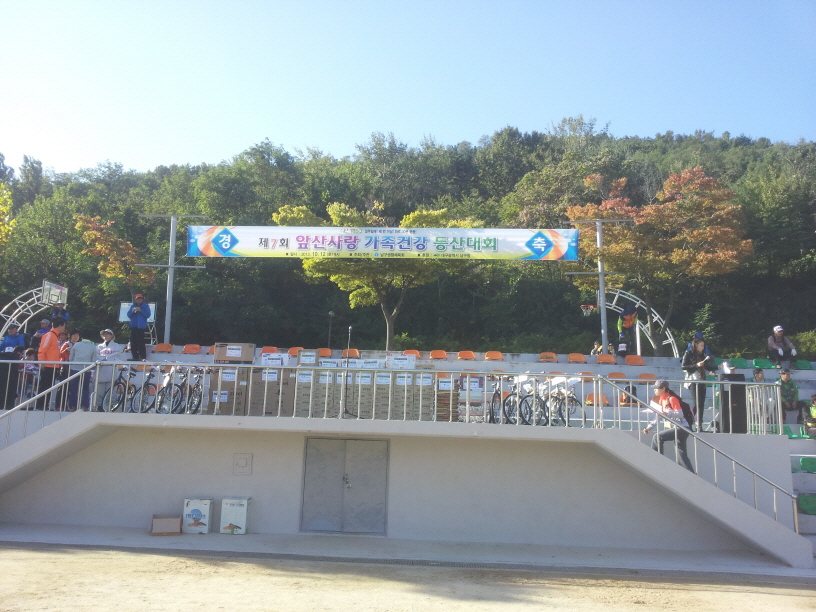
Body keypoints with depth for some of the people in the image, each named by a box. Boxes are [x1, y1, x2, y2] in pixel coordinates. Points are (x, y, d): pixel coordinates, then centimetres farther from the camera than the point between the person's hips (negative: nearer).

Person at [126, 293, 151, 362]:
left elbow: (148, 315, -6)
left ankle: (143, 357, -9)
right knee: (133, 342, 5)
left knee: (140, 342, -11)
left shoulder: (146, 306, 3)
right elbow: (129, 315, 12)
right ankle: (135, 356, 11)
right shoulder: (132, 306, 16)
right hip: (133, 326, 5)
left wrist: (141, 311, -16)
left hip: (141, 326, -5)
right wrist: (132, 311, -8)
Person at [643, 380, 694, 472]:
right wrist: (649, 426, 12)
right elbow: (659, 416, 19)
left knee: (657, 437, -19)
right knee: (682, 455, 8)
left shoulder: (672, 399, -15)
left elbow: (680, 414, -22)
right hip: (675, 428, 9)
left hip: (681, 428, -9)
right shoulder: (661, 399, 13)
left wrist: (665, 412, -32)